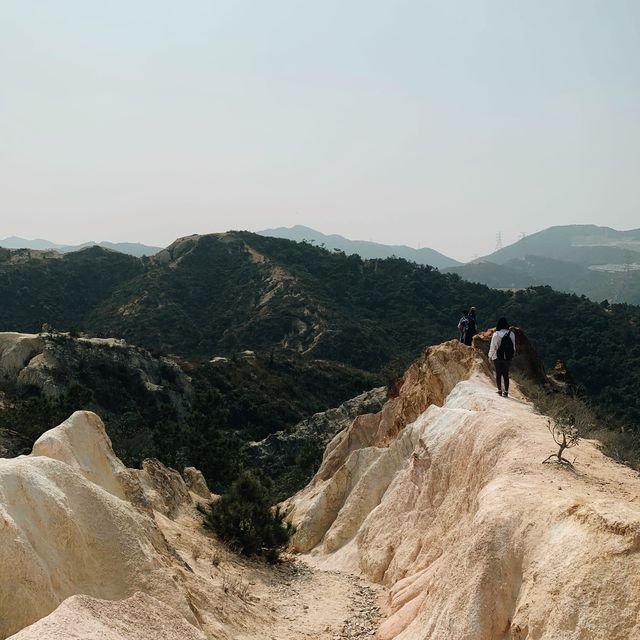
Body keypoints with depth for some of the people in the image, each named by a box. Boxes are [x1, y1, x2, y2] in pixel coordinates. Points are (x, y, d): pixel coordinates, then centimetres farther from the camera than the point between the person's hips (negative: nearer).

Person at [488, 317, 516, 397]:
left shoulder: (496, 334, -13)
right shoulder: (511, 333, -6)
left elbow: (492, 346, -7)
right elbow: (513, 345, 6)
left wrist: (490, 356, 7)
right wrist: (513, 353, 23)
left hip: (497, 357, -2)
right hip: (508, 357, 2)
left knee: (498, 374, 8)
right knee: (506, 374, 8)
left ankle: (499, 391, 9)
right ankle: (506, 392, 7)